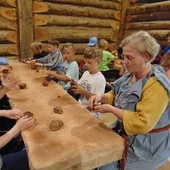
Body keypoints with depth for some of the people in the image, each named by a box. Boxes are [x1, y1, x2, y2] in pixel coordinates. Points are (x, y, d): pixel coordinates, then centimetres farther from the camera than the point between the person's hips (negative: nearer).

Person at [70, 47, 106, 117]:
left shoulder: (100, 79, -15)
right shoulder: (85, 73, 5)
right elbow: (79, 86, 14)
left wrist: (83, 91, -24)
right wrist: (74, 85, -8)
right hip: (80, 106, 7)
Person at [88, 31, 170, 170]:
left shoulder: (156, 86, -28)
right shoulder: (132, 75, 0)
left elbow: (142, 124, -32)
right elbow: (115, 96, 10)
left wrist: (110, 109, -25)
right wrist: (101, 97, -11)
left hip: (147, 146, -7)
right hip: (127, 134, 8)